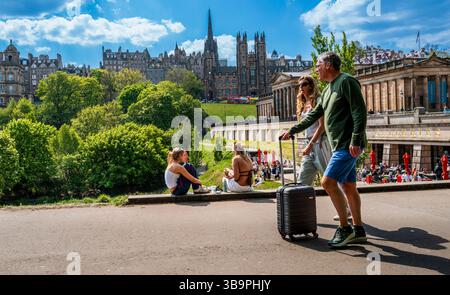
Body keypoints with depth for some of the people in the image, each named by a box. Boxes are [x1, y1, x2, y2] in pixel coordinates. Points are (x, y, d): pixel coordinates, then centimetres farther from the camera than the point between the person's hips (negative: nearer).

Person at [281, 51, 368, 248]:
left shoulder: (346, 81, -8)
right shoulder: (328, 89, 21)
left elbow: (360, 112, -16)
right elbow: (314, 115, 26)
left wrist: (355, 140, -22)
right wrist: (293, 130, 25)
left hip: (348, 145, -9)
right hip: (340, 145, 9)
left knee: (328, 182, -14)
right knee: (348, 186, 10)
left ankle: (345, 228, -4)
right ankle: (358, 230, 17)